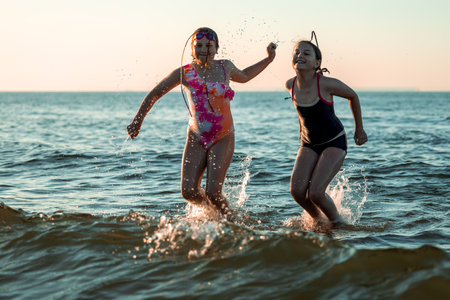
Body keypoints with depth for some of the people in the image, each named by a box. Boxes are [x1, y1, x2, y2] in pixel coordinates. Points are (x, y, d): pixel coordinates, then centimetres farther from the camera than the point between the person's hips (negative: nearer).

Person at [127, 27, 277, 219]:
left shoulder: (225, 67, 1)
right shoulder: (184, 73, -2)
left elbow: (243, 76, 27)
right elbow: (154, 94, 8)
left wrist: (268, 59, 23)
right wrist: (137, 121, 6)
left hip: (223, 138, -1)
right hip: (196, 138, 1)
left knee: (213, 192, -14)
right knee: (188, 192, -7)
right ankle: (212, 208, 25)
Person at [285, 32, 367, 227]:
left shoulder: (326, 84, -23)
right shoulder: (291, 85, -9)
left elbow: (353, 96, -4)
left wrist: (359, 129, 4)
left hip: (334, 143, -5)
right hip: (309, 144, 5)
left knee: (315, 193, -18)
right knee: (297, 190, -11)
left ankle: (337, 222, 12)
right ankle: (316, 219, 18)